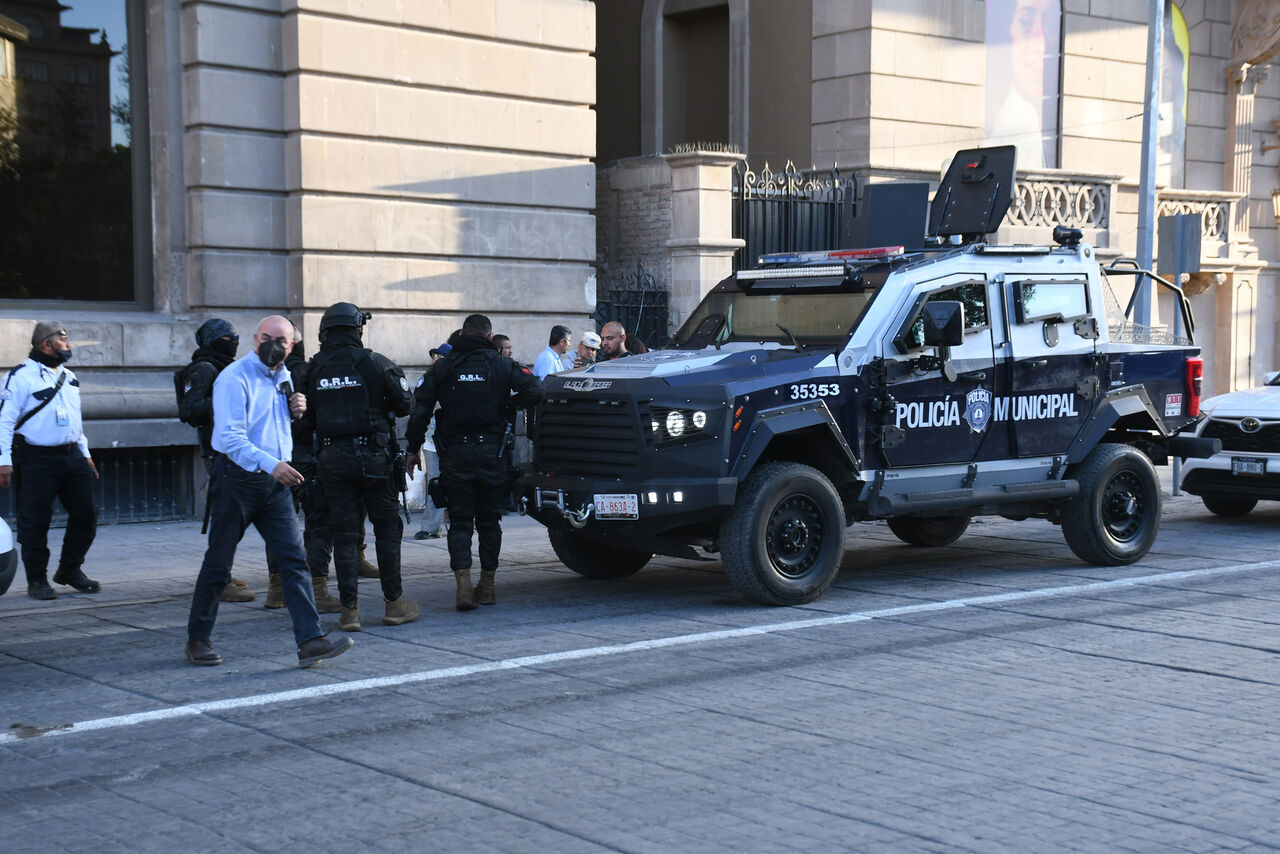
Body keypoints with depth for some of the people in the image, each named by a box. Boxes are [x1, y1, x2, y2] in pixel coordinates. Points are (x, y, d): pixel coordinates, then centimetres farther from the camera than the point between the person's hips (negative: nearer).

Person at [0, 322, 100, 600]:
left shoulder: (69, 378, 17)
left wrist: (85, 453, 22)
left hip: (71, 456, 7)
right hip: (35, 460, -7)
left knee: (86, 513, 5)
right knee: (35, 521, -4)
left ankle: (70, 570, 20)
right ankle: (37, 579, 7)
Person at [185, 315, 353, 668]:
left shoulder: (283, 378, 13)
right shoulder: (234, 378, -12)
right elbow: (230, 437, -22)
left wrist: (296, 410, 7)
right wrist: (270, 463, -34)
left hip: (276, 482, 6)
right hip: (238, 479, -6)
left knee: (294, 560, -3)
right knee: (218, 563, 5)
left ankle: (310, 641, -7)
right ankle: (197, 639, 20)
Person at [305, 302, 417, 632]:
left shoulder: (315, 368, 2)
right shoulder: (374, 363, -6)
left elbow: (308, 412, 4)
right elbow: (404, 403, -4)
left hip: (332, 458, 2)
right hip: (372, 456, -2)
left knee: (344, 533, 6)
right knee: (387, 527, 9)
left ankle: (349, 609, 5)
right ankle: (394, 604, 12)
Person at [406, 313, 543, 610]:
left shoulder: (443, 367, 4)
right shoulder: (502, 366, 2)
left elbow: (420, 410, 0)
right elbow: (533, 392, -9)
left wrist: (413, 449, 6)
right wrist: (509, 404, 10)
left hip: (455, 455, 0)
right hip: (493, 453, 0)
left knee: (460, 521, 4)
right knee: (489, 519, 13)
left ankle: (463, 584, -10)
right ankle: (487, 584, 17)